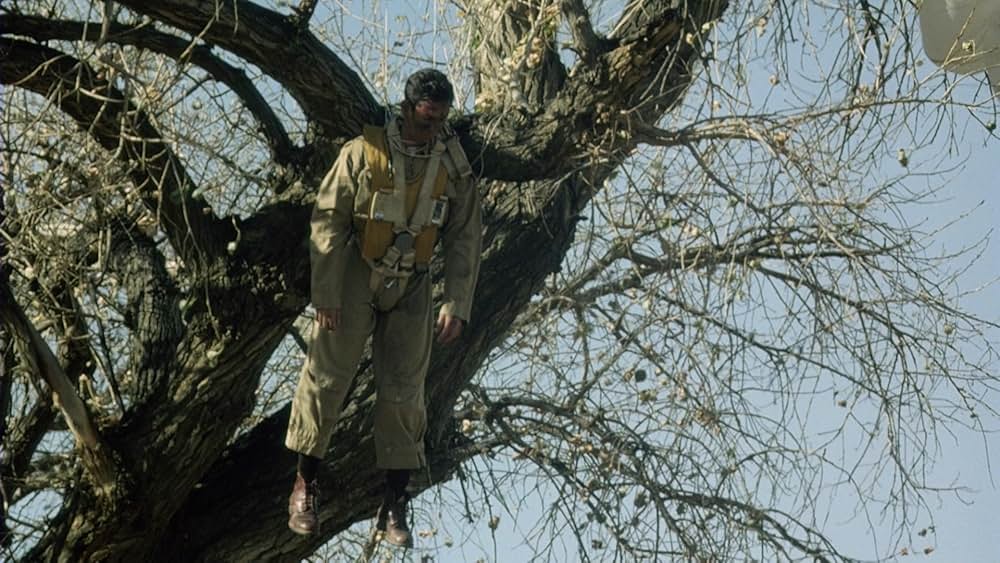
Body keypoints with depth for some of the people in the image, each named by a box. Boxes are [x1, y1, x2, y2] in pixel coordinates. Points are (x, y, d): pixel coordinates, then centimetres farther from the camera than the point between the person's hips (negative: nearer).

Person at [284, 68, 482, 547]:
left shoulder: (452, 165, -3)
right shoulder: (363, 153, -13)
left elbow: (464, 239, 1)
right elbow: (328, 223, -10)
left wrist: (457, 304, -5)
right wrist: (325, 295, -13)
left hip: (410, 289, 3)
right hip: (354, 279, -2)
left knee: (403, 391, 3)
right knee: (327, 375, 0)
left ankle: (395, 504, 13)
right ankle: (306, 485, 17)